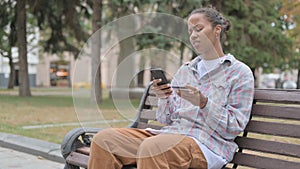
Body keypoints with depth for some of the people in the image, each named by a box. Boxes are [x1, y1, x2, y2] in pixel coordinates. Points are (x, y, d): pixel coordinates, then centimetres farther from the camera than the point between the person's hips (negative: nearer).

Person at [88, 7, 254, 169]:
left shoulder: (240, 72, 5)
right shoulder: (184, 70, 22)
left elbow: (234, 128, -2)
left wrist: (203, 103, -15)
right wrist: (163, 98, -2)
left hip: (206, 143, -6)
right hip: (169, 133, 6)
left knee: (152, 147, -38)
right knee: (104, 139, -12)